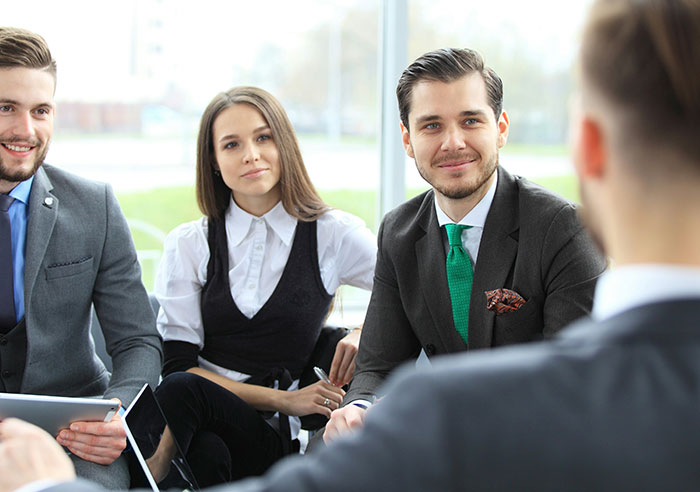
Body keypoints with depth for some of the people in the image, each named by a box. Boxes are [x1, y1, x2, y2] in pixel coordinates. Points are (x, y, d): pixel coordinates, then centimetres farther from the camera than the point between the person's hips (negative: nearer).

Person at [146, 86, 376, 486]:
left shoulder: (331, 235, 5)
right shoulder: (189, 245, 8)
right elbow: (177, 364, 1)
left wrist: (367, 332, -6)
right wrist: (281, 399, -7)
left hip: (269, 438, -1)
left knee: (184, 391, -32)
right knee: (208, 451, -37)